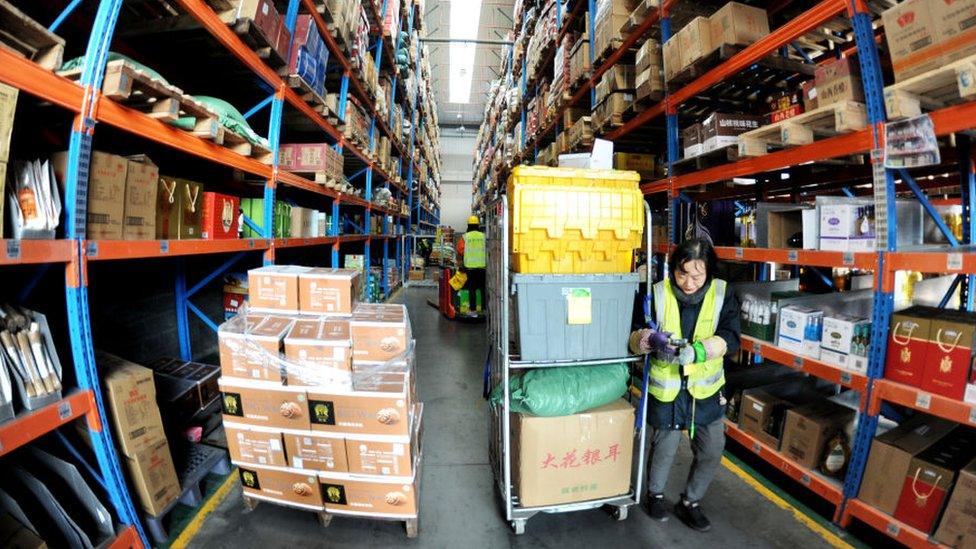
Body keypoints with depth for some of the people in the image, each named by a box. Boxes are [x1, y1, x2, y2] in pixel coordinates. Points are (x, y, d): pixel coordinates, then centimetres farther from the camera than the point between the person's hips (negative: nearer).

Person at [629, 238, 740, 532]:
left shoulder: (723, 293, -9)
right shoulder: (657, 294, -14)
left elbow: (731, 337, -16)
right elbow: (632, 334, -13)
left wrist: (695, 351, -35)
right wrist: (646, 339, -38)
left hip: (706, 387, 3)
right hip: (666, 387, -2)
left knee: (712, 451, 13)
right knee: (664, 447, 12)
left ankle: (690, 502, 39)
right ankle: (655, 493, 43)